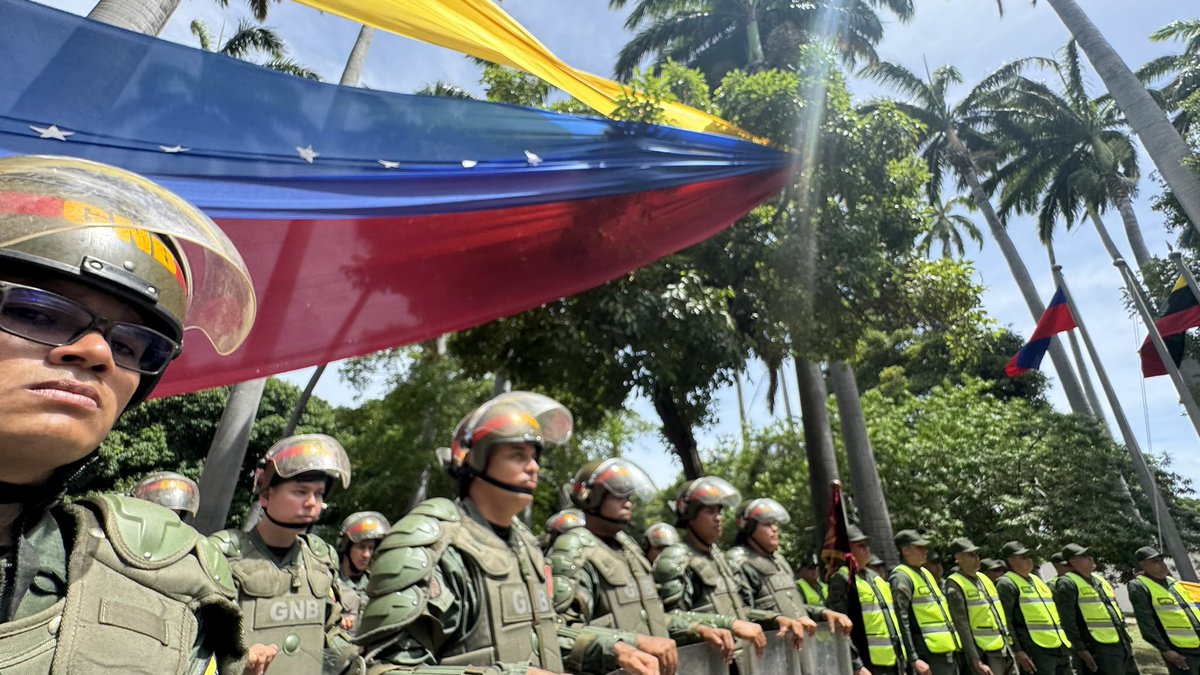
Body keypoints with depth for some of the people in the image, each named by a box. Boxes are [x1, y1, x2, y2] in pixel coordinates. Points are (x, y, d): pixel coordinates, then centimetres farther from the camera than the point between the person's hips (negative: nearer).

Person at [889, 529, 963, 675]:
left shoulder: (924, 572, 16)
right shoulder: (901, 578, -14)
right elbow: (901, 622, -20)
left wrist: (953, 643, 22)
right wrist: (913, 659, -23)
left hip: (949, 650, 9)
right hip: (930, 654, -9)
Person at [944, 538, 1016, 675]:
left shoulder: (983, 578, 12)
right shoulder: (955, 586, -13)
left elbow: (998, 613, 20)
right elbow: (962, 626, -17)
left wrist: (1008, 643, 17)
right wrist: (976, 661, -19)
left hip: (1005, 649, 8)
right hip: (985, 655, -8)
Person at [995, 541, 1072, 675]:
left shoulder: (1037, 579, 19)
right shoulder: (1007, 584, -9)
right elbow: (1005, 621, -16)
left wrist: (1065, 641, 22)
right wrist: (1017, 651, -20)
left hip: (1061, 648, 9)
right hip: (1036, 651, -9)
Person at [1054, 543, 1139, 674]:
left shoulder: (1101, 580, 16)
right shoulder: (1069, 584, -12)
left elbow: (1115, 609, 24)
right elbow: (1067, 622, -16)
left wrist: (1126, 638, 20)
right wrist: (1081, 650, -18)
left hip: (1123, 644, 9)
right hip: (1100, 648, -9)